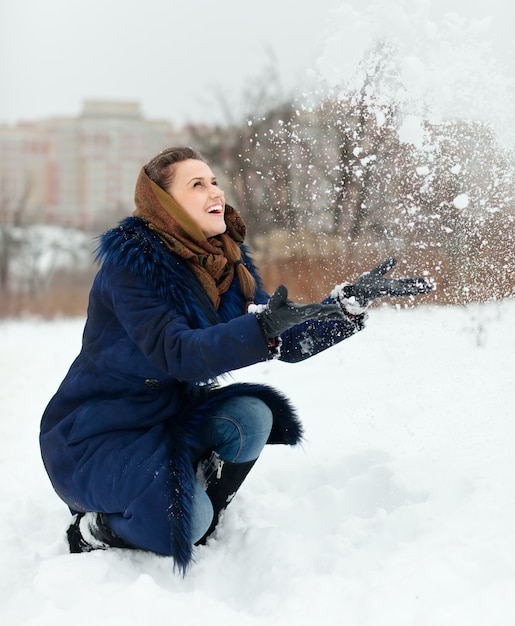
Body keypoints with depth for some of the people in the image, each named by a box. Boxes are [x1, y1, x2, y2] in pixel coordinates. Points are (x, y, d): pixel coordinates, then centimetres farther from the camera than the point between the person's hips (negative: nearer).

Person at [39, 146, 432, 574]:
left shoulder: (228, 265, 0)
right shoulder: (130, 265, -22)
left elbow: (287, 343, -5)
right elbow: (178, 354, -35)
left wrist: (352, 301, -18)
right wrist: (264, 327, -48)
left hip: (168, 422, 7)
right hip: (92, 437, -7)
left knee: (249, 416, -18)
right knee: (183, 519, -29)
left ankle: (193, 533, 1)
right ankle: (93, 530, 2)